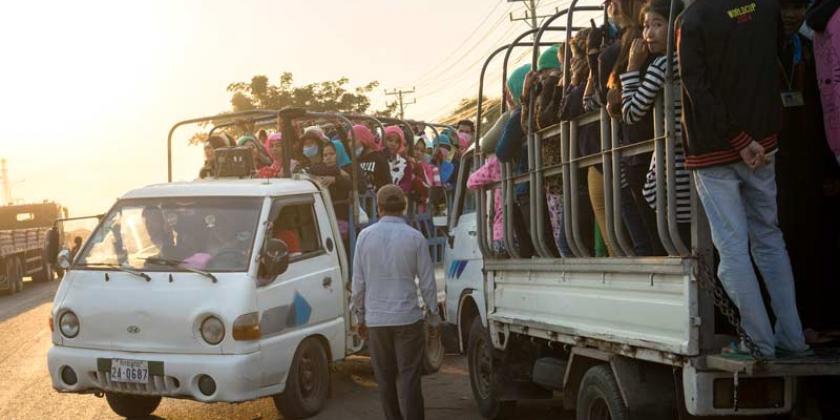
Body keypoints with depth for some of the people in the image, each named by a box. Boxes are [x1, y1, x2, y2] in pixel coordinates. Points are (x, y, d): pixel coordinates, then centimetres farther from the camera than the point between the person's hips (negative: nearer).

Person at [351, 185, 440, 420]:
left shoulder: (365, 236, -1)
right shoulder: (415, 238, -4)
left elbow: (358, 282, 2)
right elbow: (427, 283, -2)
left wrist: (360, 316, 12)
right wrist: (434, 317, 9)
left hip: (376, 319, 2)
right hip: (408, 318, -2)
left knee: (385, 378, 12)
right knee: (409, 377, 0)